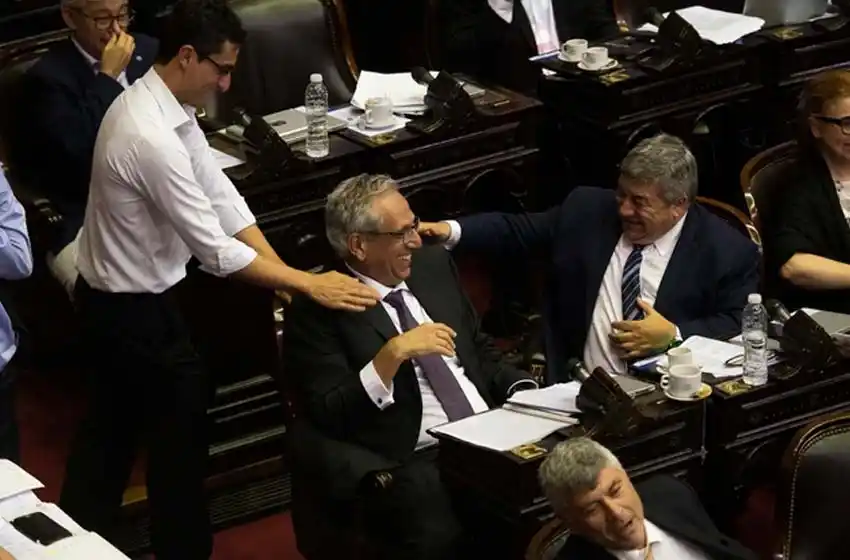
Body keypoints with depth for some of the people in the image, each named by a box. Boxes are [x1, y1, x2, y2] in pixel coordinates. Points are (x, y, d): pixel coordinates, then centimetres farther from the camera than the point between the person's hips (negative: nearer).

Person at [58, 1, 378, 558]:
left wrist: (287, 272, -7)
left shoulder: (161, 103, -2)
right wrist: (309, 284, -22)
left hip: (112, 297, 9)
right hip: (138, 308, -9)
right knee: (179, 434, 8)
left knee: (113, 423, 23)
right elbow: (216, 249, -29)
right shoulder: (152, 136, -33)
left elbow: (221, 196, -1)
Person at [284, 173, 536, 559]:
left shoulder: (435, 265, 15)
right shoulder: (317, 310, -4)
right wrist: (392, 355, -19)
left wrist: (526, 396, 6)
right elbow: (329, 418, -10)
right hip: (412, 464, -6)